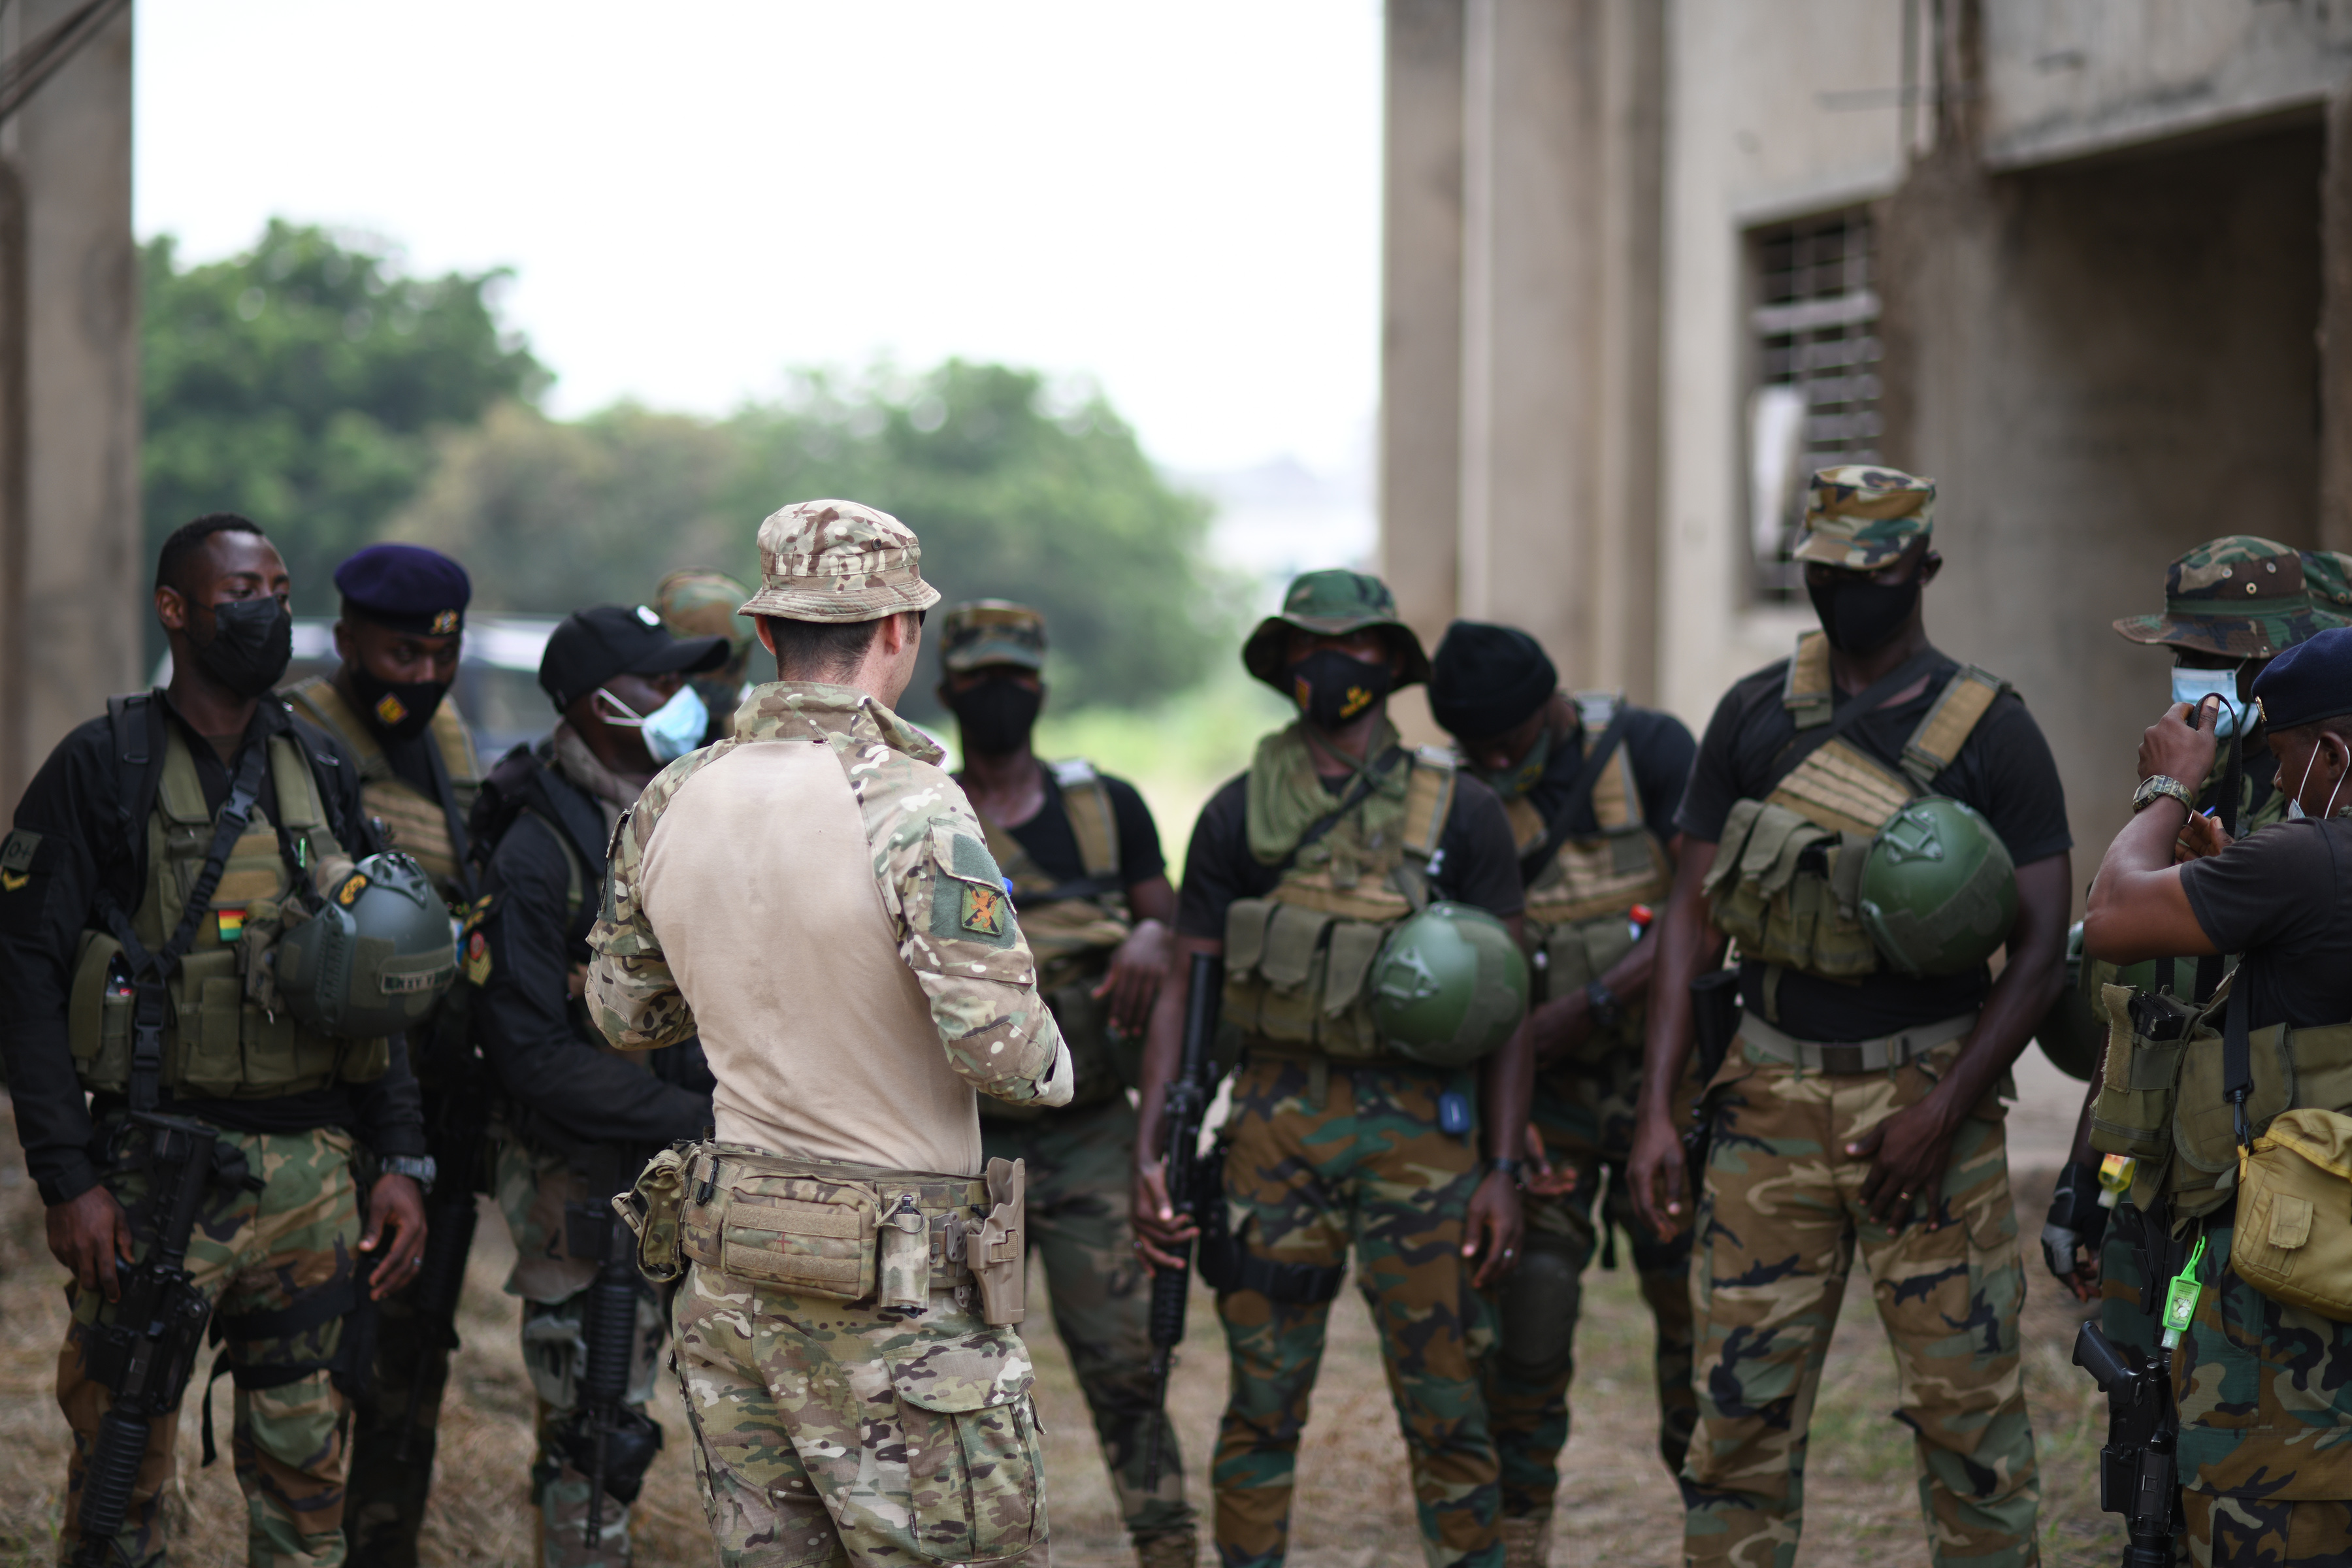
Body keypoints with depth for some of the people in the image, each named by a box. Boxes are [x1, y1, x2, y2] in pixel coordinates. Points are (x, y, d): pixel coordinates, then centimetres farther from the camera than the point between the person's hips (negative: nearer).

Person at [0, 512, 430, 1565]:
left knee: (307, 1471, 7)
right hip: (155, 1168, -4)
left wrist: (400, 1161, 8)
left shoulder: (324, 775, 12)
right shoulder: (102, 769, -3)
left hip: (315, 1175, 4)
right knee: (121, 1472, 0)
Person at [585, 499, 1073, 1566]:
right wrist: (1050, 1065, 0)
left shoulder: (669, 804, 2)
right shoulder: (908, 809, -18)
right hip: (896, 1287, -6)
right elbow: (1003, 1048, -22)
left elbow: (623, 1014, 15)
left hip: (727, 1270, 7)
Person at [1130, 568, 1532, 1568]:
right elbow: (1185, 991, 7)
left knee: (1444, 1403, -1)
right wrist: (1150, 1153, -3)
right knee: (1262, 1400, 4)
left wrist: (1503, 1169, -3)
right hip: (1276, 1122, 1)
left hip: (1419, 1127, -1)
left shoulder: (1459, 812, 4)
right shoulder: (1240, 814, 7)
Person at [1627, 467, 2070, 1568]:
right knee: (1743, 1396, 2)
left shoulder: (1990, 731, 0)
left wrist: (1940, 1115, -12)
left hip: (1924, 1095, -2)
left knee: (1965, 1398, -1)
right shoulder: (1755, 716, 8)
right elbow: (1691, 911, 7)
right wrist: (1657, 1107, -2)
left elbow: (2042, 946, -3)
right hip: (1772, 1095, 3)